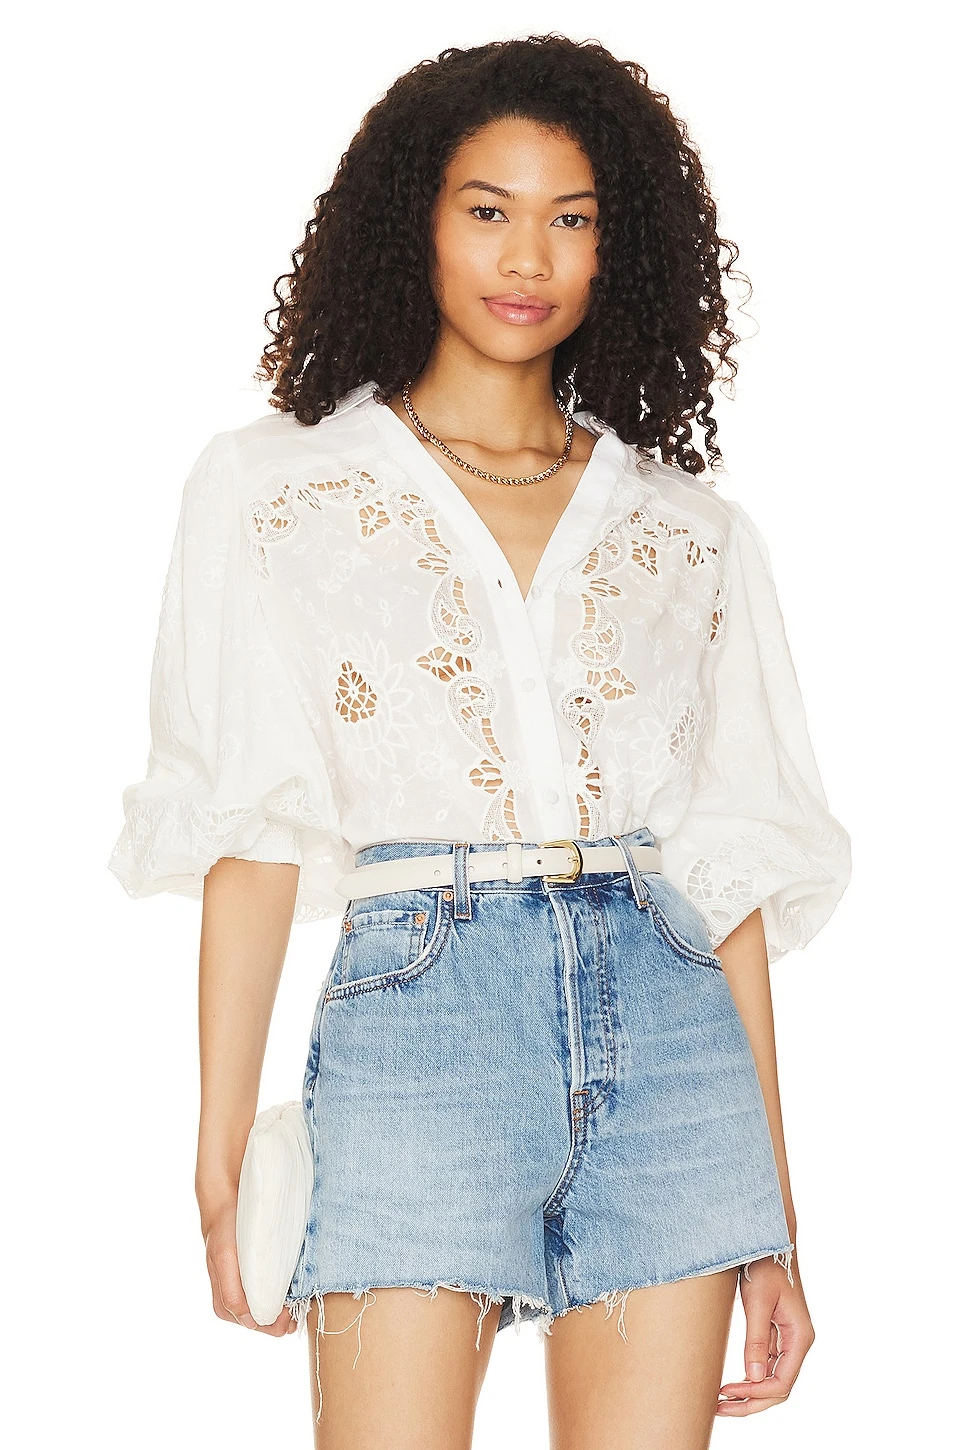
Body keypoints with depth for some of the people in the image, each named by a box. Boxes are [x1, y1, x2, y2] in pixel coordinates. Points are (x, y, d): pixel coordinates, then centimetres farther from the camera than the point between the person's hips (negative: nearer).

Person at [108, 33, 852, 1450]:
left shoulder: (692, 531, 12)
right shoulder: (271, 488, 8)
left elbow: (736, 861, 11)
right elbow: (254, 828, 2)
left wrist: (775, 1212, 7)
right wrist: (221, 1158, -5)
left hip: (669, 1026, 2)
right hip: (416, 1015, -2)